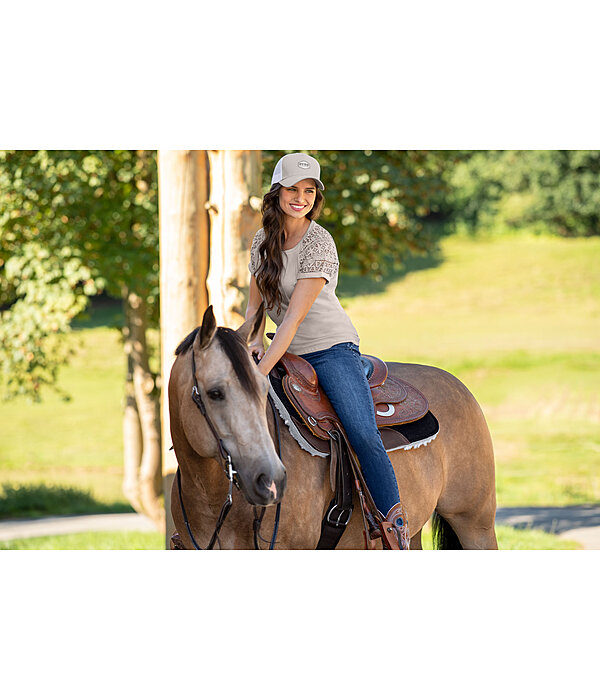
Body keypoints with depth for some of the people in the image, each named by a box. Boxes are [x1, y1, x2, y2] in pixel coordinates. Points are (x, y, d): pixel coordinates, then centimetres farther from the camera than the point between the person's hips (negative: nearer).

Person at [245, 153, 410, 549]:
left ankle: (398, 528, -20)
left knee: (363, 435, -24)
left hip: (332, 348, -7)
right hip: (289, 354, 7)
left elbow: (295, 316, -22)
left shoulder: (319, 243, -15)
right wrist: (254, 339, -7)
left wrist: (262, 371, -28)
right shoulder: (263, 241, 6)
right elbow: (255, 302, 15)